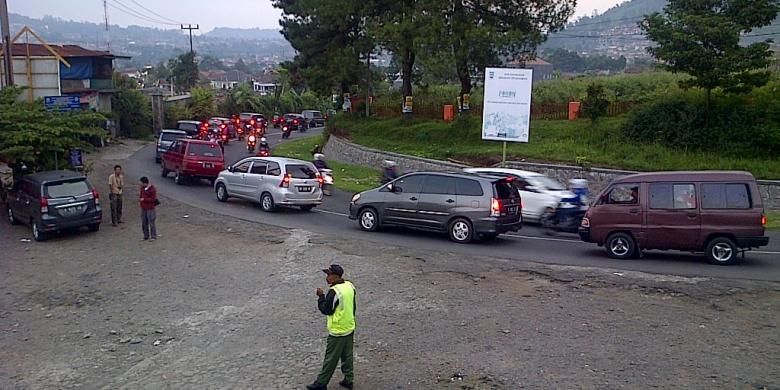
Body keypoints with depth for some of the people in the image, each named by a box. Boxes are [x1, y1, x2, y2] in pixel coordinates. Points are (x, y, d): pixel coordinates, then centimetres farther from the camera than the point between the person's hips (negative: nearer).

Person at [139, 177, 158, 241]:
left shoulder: (152, 189, -16)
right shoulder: (142, 188, 5)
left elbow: (153, 199, -18)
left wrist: (144, 199, -17)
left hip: (150, 209, -7)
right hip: (143, 208, 7)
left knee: (151, 223, -3)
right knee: (144, 223, 12)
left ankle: (153, 237, 6)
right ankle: (146, 236, 24)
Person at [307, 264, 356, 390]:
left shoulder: (334, 291, -24)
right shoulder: (350, 286, 1)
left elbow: (326, 310, -19)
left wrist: (321, 296, -9)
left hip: (337, 331, -8)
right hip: (350, 328, 8)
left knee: (330, 359, 3)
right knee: (347, 356, 18)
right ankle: (349, 380, 26)